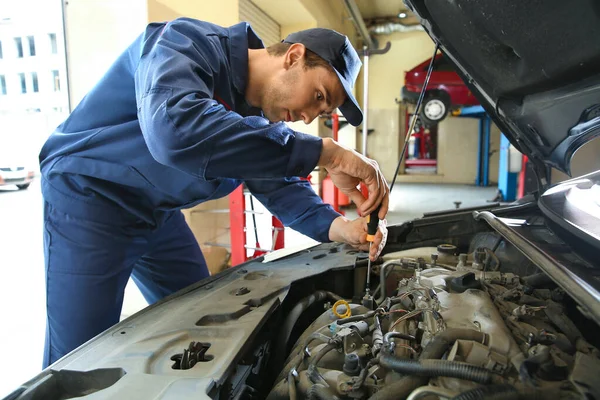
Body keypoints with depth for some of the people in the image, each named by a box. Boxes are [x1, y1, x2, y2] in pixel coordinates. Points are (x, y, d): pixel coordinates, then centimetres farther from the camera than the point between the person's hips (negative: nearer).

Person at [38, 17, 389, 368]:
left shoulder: (261, 114, -2)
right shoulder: (189, 44, -26)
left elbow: (279, 184, 1)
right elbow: (177, 129, -46)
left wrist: (337, 227, -18)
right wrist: (326, 153, -44)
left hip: (157, 213, 7)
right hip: (87, 197, -7)